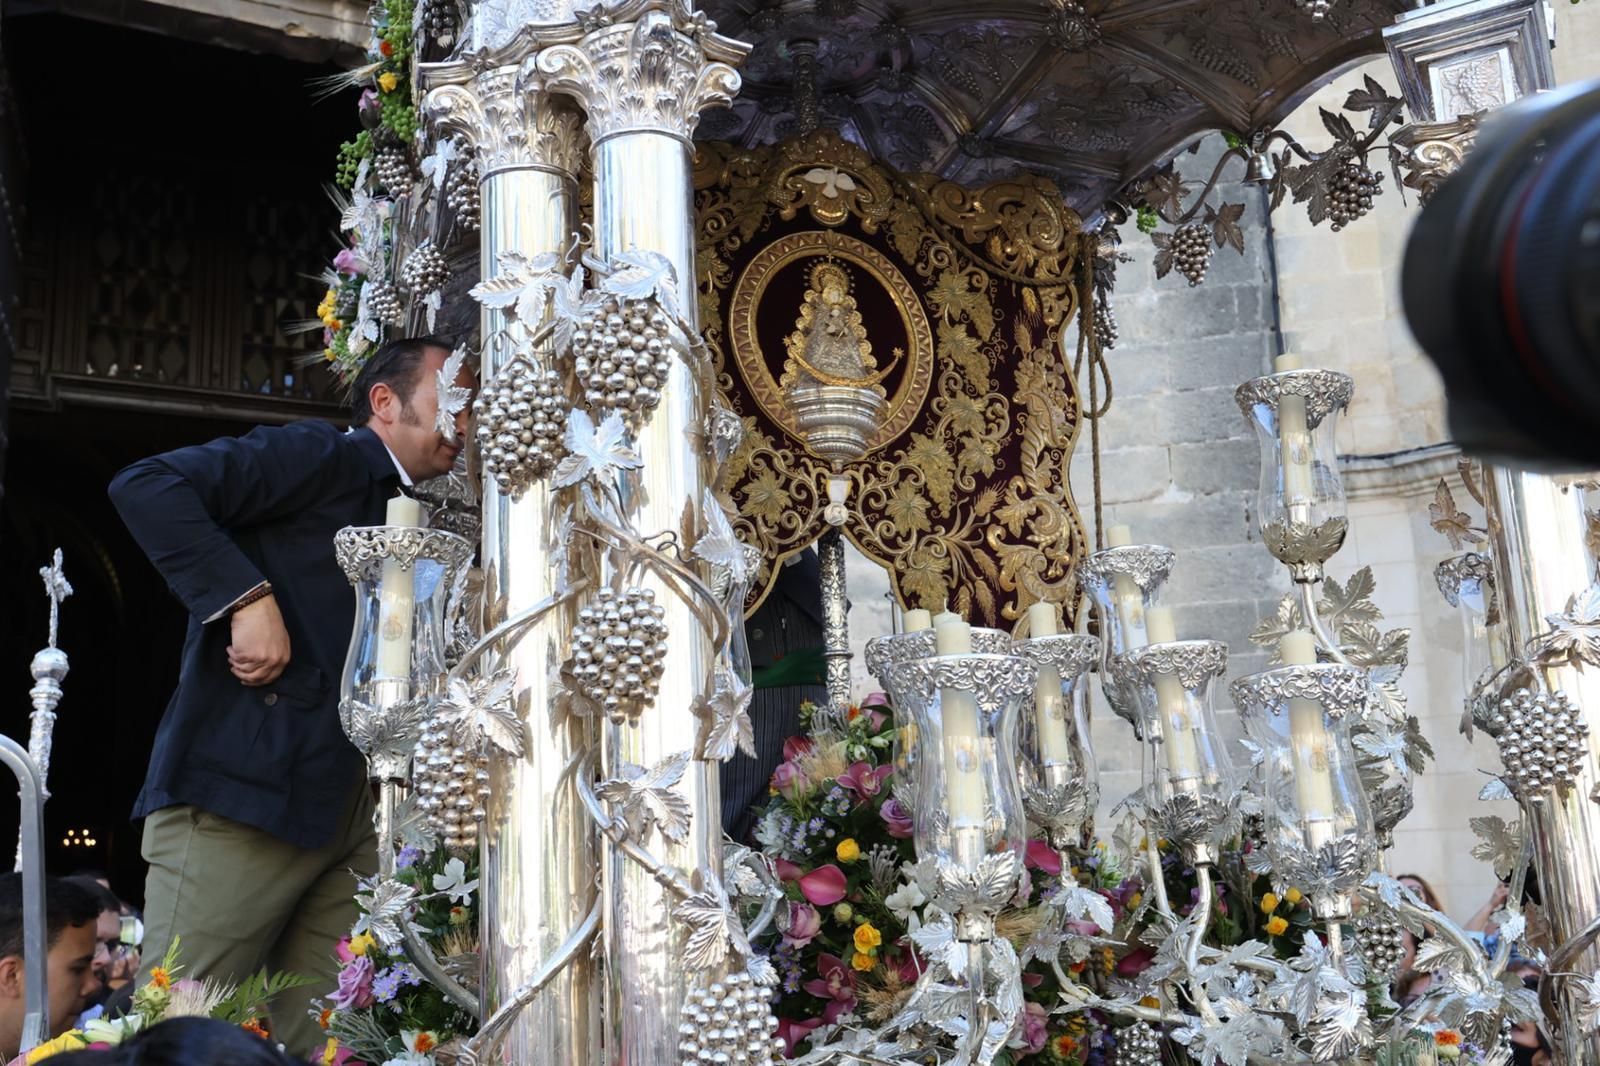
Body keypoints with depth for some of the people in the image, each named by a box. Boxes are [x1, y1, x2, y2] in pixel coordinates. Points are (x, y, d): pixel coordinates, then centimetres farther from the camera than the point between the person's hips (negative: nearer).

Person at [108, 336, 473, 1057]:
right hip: (244, 793, -8)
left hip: (353, 809, 8)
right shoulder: (320, 457, -1)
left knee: (314, 1040, 5)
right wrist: (247, 598, -19)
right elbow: (145, 486, -14)